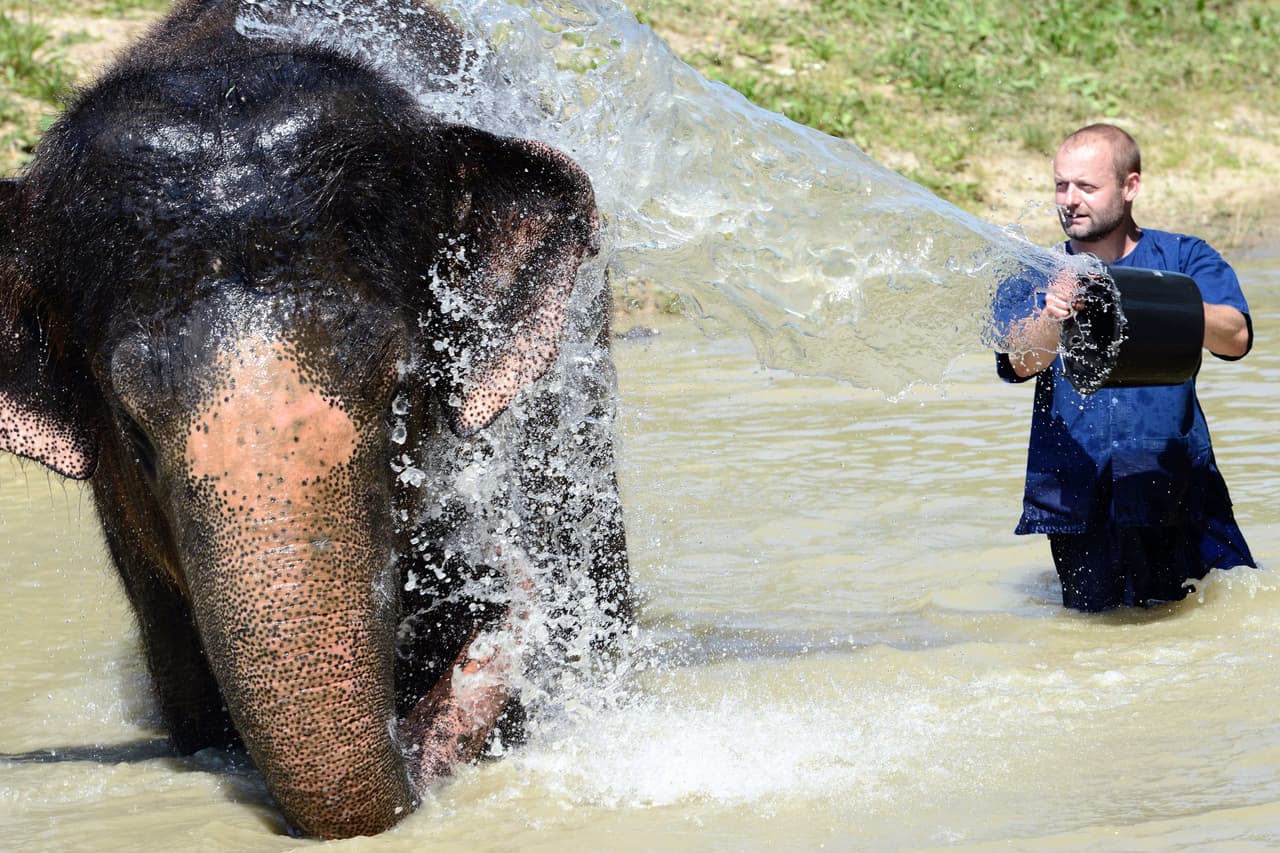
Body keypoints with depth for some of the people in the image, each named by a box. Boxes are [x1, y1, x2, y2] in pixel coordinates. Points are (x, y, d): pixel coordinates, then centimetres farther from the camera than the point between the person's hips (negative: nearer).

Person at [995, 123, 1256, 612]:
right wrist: (1053, 319, -34)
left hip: (1178, 491, 0)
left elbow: (1235, 337, -12)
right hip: (1076, 495, 0)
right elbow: (1020, 361, -12)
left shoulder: (1185, 258, 4)